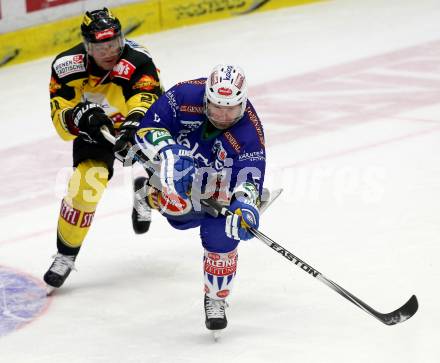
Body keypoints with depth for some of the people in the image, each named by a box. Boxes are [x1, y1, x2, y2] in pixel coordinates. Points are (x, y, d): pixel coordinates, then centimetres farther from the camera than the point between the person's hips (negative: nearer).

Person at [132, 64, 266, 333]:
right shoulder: (185, 97, -29)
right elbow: (148, 127, -24)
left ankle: (216, 300, 9)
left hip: (220, 191, -2)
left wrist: (245, 206, -54)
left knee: (221, 238, -16)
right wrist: (168, 152, -42)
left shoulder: (250, 132, -29)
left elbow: (249, 179, -33)